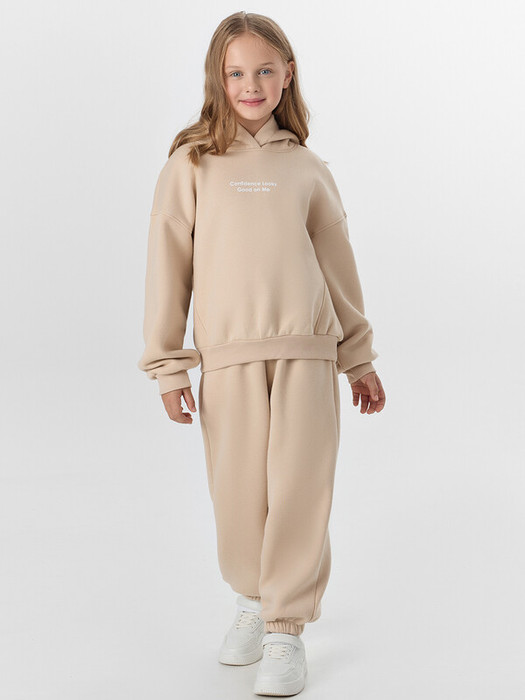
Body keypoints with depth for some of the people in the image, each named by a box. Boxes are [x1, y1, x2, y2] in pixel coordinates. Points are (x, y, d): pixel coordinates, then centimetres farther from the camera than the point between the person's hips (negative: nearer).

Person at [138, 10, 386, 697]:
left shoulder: (307, 169, 11)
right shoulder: (192, 164, 5)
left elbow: (338, 266, 17)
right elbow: (168, 267, 4)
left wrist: (360, 359, 19)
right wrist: (168, 365, 0)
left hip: (307, 350, 1)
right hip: (228, 355, -1)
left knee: (299, 490, -3)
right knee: (239, 496, 4)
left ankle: (286, 629, 11)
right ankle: (253, 597, 31)